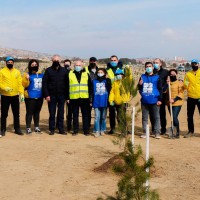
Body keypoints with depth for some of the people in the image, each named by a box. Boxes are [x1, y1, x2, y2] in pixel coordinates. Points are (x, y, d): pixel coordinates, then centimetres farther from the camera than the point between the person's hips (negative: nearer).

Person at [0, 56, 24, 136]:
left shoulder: (17, 72, 8)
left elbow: (20, 84, 6)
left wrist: (22, 93, -3)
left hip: (15, 96, 3)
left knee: (16, 114, 9)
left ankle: (17, 129, 19)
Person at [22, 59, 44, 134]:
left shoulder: (41, 75, 12)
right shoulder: (27, 75, -2)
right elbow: (24, 85, -10)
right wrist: (26, 79, -25)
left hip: (40, 97, 5)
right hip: (30, 97, -4)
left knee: (37, 112, 12)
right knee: (29, 112, -5)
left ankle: (36, 127, 20)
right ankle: (28, 128, -1)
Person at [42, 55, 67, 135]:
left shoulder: (64, 70, 7)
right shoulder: (48, 70, 2)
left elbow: (67, 83, 6)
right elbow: (44, 83, -1)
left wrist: (66, 95, -1)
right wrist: (46, 95, -9)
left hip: (61, 95, 1)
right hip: (52, 95, -1)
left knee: (61, 113, 6)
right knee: (52, 113, 4)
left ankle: (61, 129, 14)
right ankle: (52, 129, 11)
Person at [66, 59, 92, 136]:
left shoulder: (86, 74, 7)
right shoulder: (70, 74, 6)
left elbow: (90, 86, 7)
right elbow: (67, 87, 7)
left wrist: (90, 97, 1)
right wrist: (67, 97, 2)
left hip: (84, 98, 0)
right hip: (74, 98, 0)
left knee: (85, 115, 5)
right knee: (75, 115, 6)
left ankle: (86, 130, 11)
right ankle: (75, 130, 14)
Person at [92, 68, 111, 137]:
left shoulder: (107, 81, 4)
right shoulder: (94, 81, 6)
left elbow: (109, 90, -10)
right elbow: (91, 92, 7)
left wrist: (108, 81, -19)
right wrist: (91, 101, 3)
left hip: (104, 102, 0)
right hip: (96, 102, 0)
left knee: (103, 117, 9)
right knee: (97, 117, -3)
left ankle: (102, 130, 19)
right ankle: (97, 131, 0)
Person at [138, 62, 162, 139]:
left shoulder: (157, 77, 1)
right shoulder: (142, 77, 9)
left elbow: (160, 89, -1)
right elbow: (139, 88, 14)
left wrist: (159, 99, -8)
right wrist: (140, 85, -8)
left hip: (154, 101, -3)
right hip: (144, 101, 3)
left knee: (156, 117, 0)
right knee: (144, 117, 8)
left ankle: (157, 133, 4)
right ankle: (145, 132, 15)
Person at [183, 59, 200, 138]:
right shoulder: (188, 74, 7)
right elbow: (185, 86, 5)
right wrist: (185, 84, -16)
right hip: (191, 98, 3)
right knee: (189, 115, 7)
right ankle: (190, 131, 18)